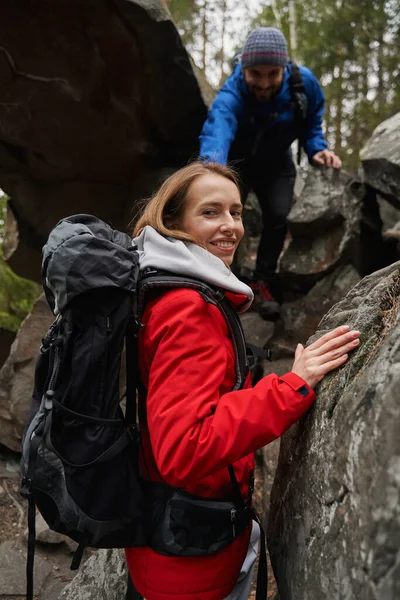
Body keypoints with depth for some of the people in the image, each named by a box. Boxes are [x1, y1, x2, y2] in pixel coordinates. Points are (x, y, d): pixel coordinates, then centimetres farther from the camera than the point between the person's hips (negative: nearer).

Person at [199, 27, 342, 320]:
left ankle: (262, 283, 7)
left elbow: (312, 122, -5)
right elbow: (216, 133, -61)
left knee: (278, 215, -11)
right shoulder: (230, 97, -39)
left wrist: (317, 148, -26)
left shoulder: (304, 82, -25)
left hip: (277, 164, 3)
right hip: (237, 162, -2)